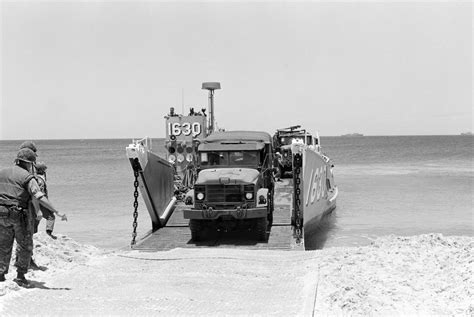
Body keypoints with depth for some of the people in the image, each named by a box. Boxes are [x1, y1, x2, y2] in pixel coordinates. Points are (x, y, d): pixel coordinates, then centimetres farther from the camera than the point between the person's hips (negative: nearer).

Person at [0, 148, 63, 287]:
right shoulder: (28, 177, -6)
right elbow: (39, 197, -16)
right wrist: (57, 212, -15)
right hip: (18, 214, -5)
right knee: (25, 246, 7)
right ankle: (20, 276, 6)